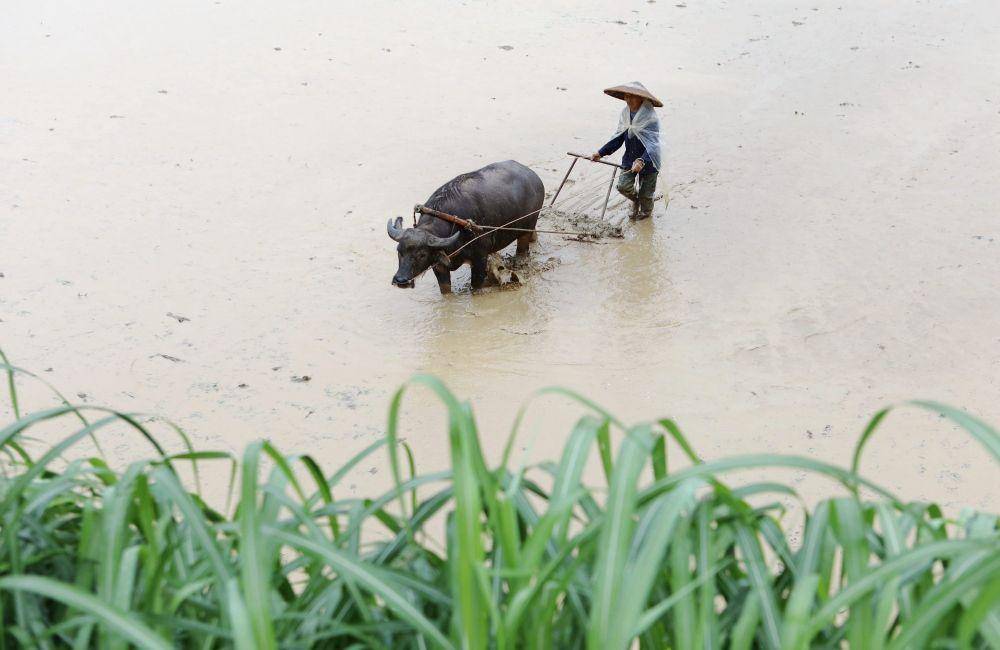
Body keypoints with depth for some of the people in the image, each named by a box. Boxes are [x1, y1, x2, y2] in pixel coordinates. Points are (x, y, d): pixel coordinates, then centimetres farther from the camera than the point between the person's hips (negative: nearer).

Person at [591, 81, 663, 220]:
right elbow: (618, 138, 5)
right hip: (630, 158, 5)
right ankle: (635, 200, 27)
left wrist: (642, 161, -48)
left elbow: (652, 145, -32)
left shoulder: (650, 118, -23)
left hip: (648, 161, -5)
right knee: (623, 185, -8)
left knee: (645, 192, 10)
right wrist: (601, 152, -1)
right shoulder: (626, 114, -4)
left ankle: (646, 211, 44)